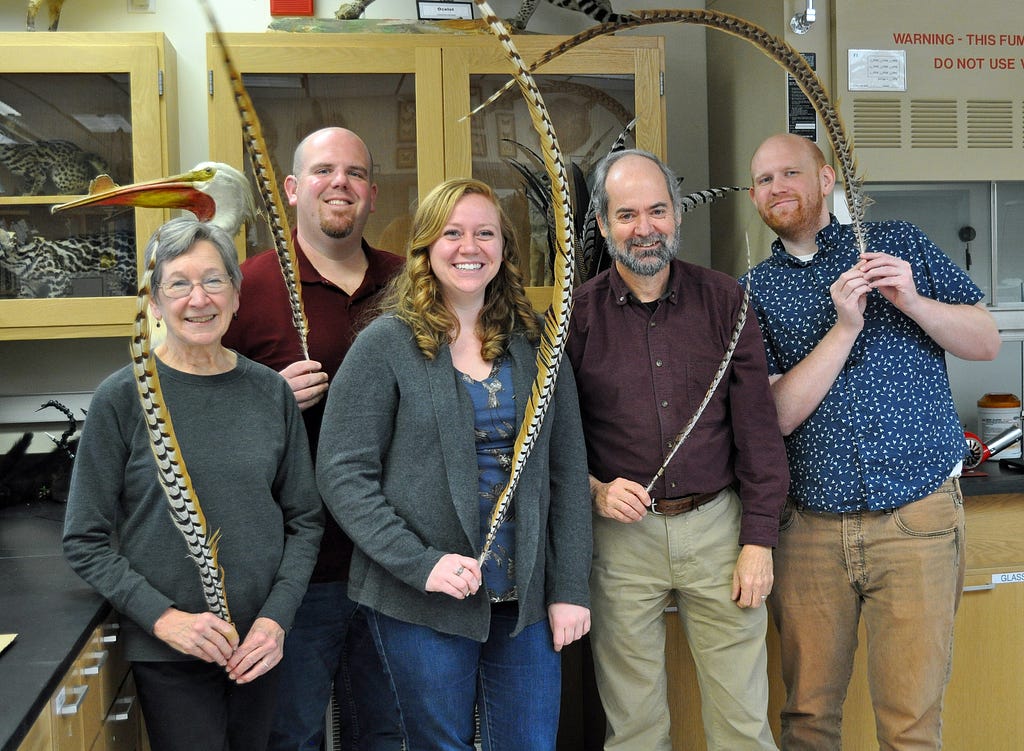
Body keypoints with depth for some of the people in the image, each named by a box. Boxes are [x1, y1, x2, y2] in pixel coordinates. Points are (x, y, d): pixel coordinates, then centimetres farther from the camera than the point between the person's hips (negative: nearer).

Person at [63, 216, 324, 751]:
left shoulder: (270, 392, 0)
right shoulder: (122, 399, -8)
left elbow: (305, 519, 6)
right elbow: (85, 542, -6)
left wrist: (277, 616, -6)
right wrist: (163, 617, -16)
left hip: (258, 648, 3)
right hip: (168, 657, -3)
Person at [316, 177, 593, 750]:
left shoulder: (536, 343, 5)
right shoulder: (387, 344, -6)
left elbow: (568, 472, 6)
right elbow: (343, 474, -9)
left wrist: (570, 589, 1)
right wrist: (421, 563, -18)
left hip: (525, 600, 3)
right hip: (423, 604, -3)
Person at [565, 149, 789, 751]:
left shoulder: (725, 300, 1)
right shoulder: (577, 314, 0)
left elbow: (757, 426, 1)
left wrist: (759, 540, -3)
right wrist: (595, 490, -11)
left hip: (716, 523, 1)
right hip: (621, 534, 0)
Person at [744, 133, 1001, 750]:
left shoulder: (899, 243, 8)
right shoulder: (754, 292, 7)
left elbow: (987, 343, 6)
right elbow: (776, 415, -4)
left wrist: (912, 301, -12)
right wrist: (843, 328, -15)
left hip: (916, 520, -1)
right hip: (810, 529, 1)